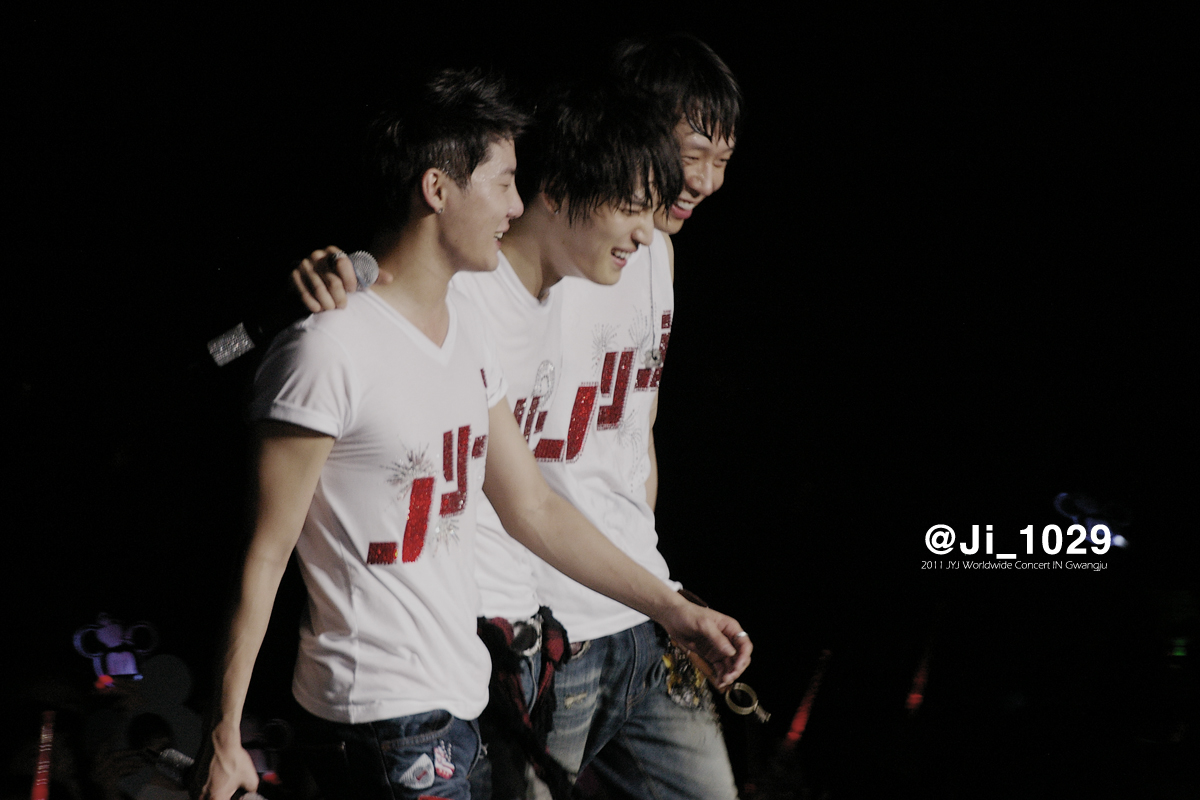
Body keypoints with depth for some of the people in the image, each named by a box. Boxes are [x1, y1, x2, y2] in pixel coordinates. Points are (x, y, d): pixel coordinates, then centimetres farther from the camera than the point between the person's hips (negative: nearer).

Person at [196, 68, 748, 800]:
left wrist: (673, 609, 12)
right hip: (382, 718, -8)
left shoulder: (466, 323, 10)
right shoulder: (331, 348, -18)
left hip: (459, 696, 8)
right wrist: (225, 735, -14)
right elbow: (265, 554, -15)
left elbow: (532, 507, 15)